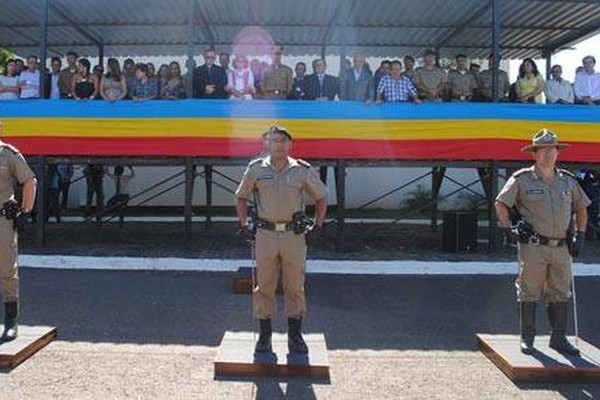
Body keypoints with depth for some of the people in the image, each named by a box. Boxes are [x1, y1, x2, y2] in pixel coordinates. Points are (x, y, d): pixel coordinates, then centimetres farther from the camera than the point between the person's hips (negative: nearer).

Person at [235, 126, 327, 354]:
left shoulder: (303, 170, 3)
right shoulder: (256, 169, 3)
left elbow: (321, 199, 14)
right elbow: (241, 198, 15)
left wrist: (317, 226, 5)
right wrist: (244, 226, 6)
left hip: (294, 234, 0)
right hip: (265, 234, 0)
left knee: (295, 286, 5)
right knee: (264, 286, 4)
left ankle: (295, 336, 17)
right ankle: (264, 336, 15)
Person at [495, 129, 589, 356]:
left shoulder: (568, 180, 12)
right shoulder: (522, 179, -1)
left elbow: (581, 207, 23)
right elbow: (501, 203, 3)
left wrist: (580, 234, 14)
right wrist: (506, 227, -9)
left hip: (561, 247, 5)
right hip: (533, 246, -4)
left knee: (560, 294, 9)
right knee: (529, 293, 0)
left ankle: (558, 338, 19)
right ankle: (527, 338, 10)